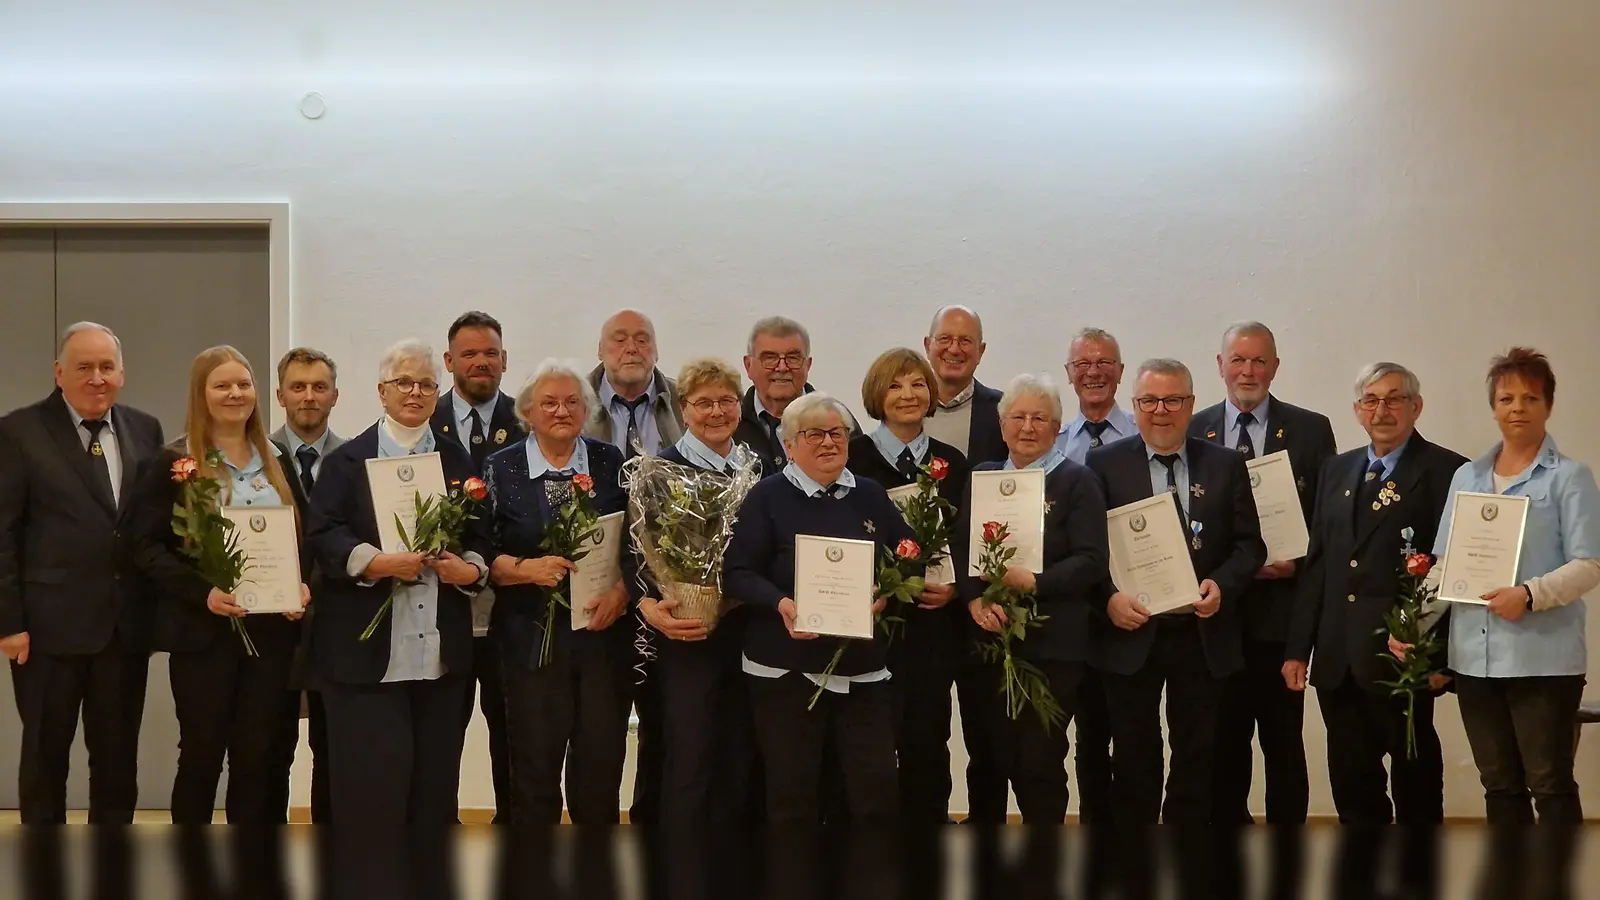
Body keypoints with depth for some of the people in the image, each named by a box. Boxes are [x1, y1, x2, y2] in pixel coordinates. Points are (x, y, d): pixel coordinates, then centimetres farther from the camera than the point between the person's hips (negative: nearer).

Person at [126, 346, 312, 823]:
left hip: (273, 627, 4)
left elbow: (306, 538, 15)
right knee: (202, 754, 3)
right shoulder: (172, 464, -1)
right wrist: (203, 591, -19)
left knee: (262, 757, 3)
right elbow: (145, 546, -7)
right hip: (203, 629, -4)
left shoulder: (277, 464, 13)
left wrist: (304, 586, -5)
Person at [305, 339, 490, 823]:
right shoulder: (347, 461, 4)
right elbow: (322, 534, -6)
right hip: (367, 649, -3)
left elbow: (480, 536, 14)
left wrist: (470, 569, -8)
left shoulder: (458, 461, 15)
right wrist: (377, 563, -20)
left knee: (434, 782, 5)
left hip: (441, 651, 4)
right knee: (371, 783, -5)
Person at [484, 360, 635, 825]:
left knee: (601, 767, 3)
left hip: (604, 634, 1)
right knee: (535, 768, 3)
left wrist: (620, 593, -10)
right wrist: (528, 569, -15)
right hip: (531, 637, -1)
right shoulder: (503, 469, 4)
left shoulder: (611, 463, 6)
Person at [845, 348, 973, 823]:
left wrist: (954, 587, -5)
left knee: (927, 740, 5)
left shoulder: (952, 463, 11)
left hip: (934, 624, 3)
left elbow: (969, 539, 11)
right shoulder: (852, 457, 0)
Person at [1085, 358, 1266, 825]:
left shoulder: (1226, 465, 5)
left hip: (1202, 634, 2)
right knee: (1134, 759, 6)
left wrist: (1222, 585, -15)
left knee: (1198, 756, 8)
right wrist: (1109, 597, -18)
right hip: (1131, 634, -1)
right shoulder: (1105, 464, 0)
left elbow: (1248, 544, 3)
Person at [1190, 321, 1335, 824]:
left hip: (1283, 608, -1)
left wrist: (1298, 564, -12)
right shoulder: (1193, 432, 8)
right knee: (1223, 740, 7)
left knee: (1284, 741, 2)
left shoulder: (1311, 431, 4)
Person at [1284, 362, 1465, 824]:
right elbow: (1317, 564, 14)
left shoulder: (1446, 471, -4)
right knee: (1351, 786, 10)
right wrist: (1298, 647, 9)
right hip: (1337, 660, 5)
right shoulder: (1336, 470, 15)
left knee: (1415, 782, 7)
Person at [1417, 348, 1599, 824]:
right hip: (1474, 656, 5)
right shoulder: (1466, 478, 14)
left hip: (1543, 657, -5)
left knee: (1551, 784, -2)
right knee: (1499, 785, 11)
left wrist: (1529, 595, -23)